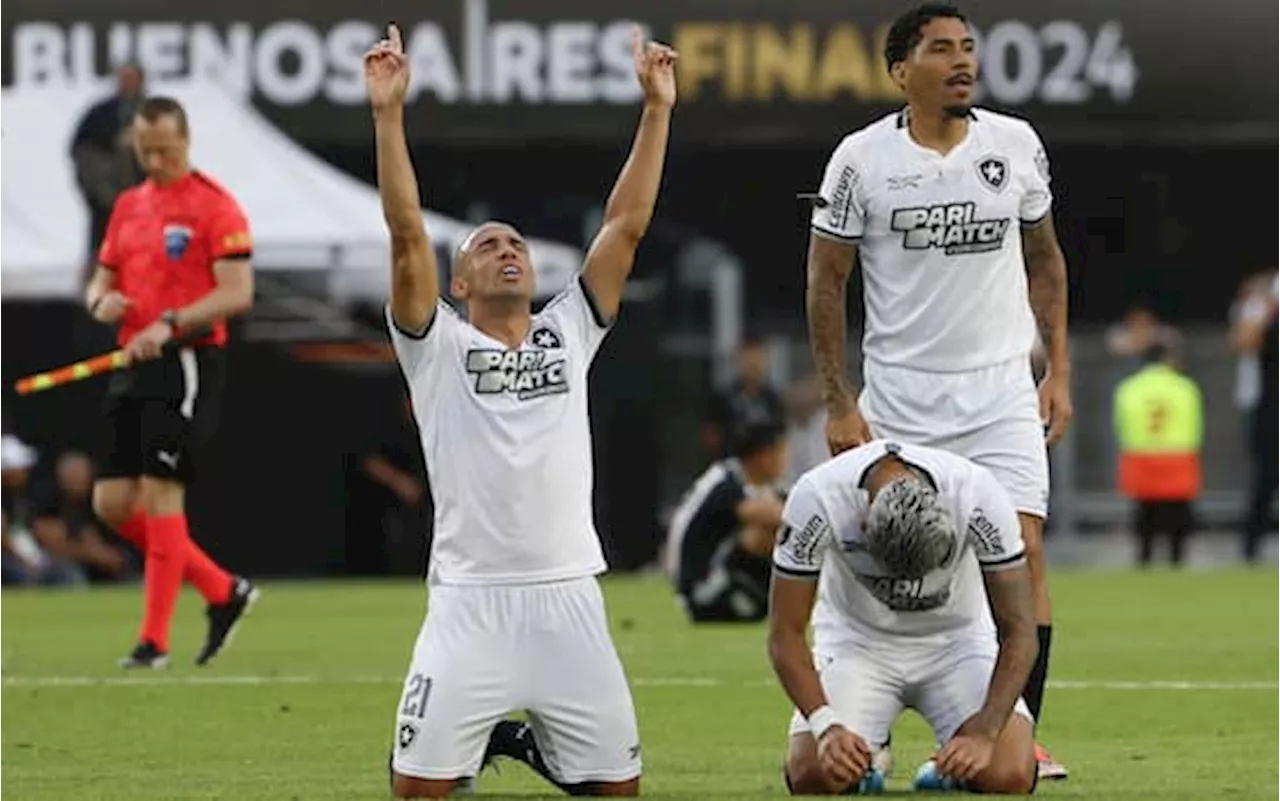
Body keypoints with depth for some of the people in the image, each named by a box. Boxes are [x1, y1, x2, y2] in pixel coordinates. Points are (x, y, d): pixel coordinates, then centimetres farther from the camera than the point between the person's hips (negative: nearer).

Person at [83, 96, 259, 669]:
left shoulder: (214, 206, -7)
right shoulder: (128, 206, 16)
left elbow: (238, 293, -14)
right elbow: (102, 280, 22)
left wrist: (170, 324, -25)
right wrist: (101, 302, -3)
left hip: (188, 362, -8)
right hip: (134, 365, 8)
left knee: (159, 494, -11)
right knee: (113, 503, 4)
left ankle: (154, 640, -5)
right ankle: (223, 591, 17)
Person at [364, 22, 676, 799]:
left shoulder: (569, 333, 14)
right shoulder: (438, 345, 5)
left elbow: (626, 227, 10)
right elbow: (407, 235, -6)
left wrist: (656, 109, 5)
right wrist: (389, 113, -14)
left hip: (569, 598, 3)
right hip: (470, 602, -3)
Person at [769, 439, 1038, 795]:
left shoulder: (979, 496, -30)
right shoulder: (816, 498, -31)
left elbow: (1018, 632, -22)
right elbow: (785, 633, -20)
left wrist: (984, 734, -34)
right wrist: (827, 726, -34)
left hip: (955, 640, 0)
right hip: (858, 640, 0)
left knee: (1009, 776, -24)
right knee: (816, 776, -25)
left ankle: (949, 764, 12)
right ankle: (864, 759, 12)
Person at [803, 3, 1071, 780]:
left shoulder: (1016, 145, 2)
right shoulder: (862, 159, -6)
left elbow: (1044, 259, 13)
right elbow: (826, 282, 0)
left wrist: (1059, 372, 7)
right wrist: (840, 402, -4)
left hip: (1002, 388, 1)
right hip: (898, 393, -1)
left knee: (1022, 550, -10)